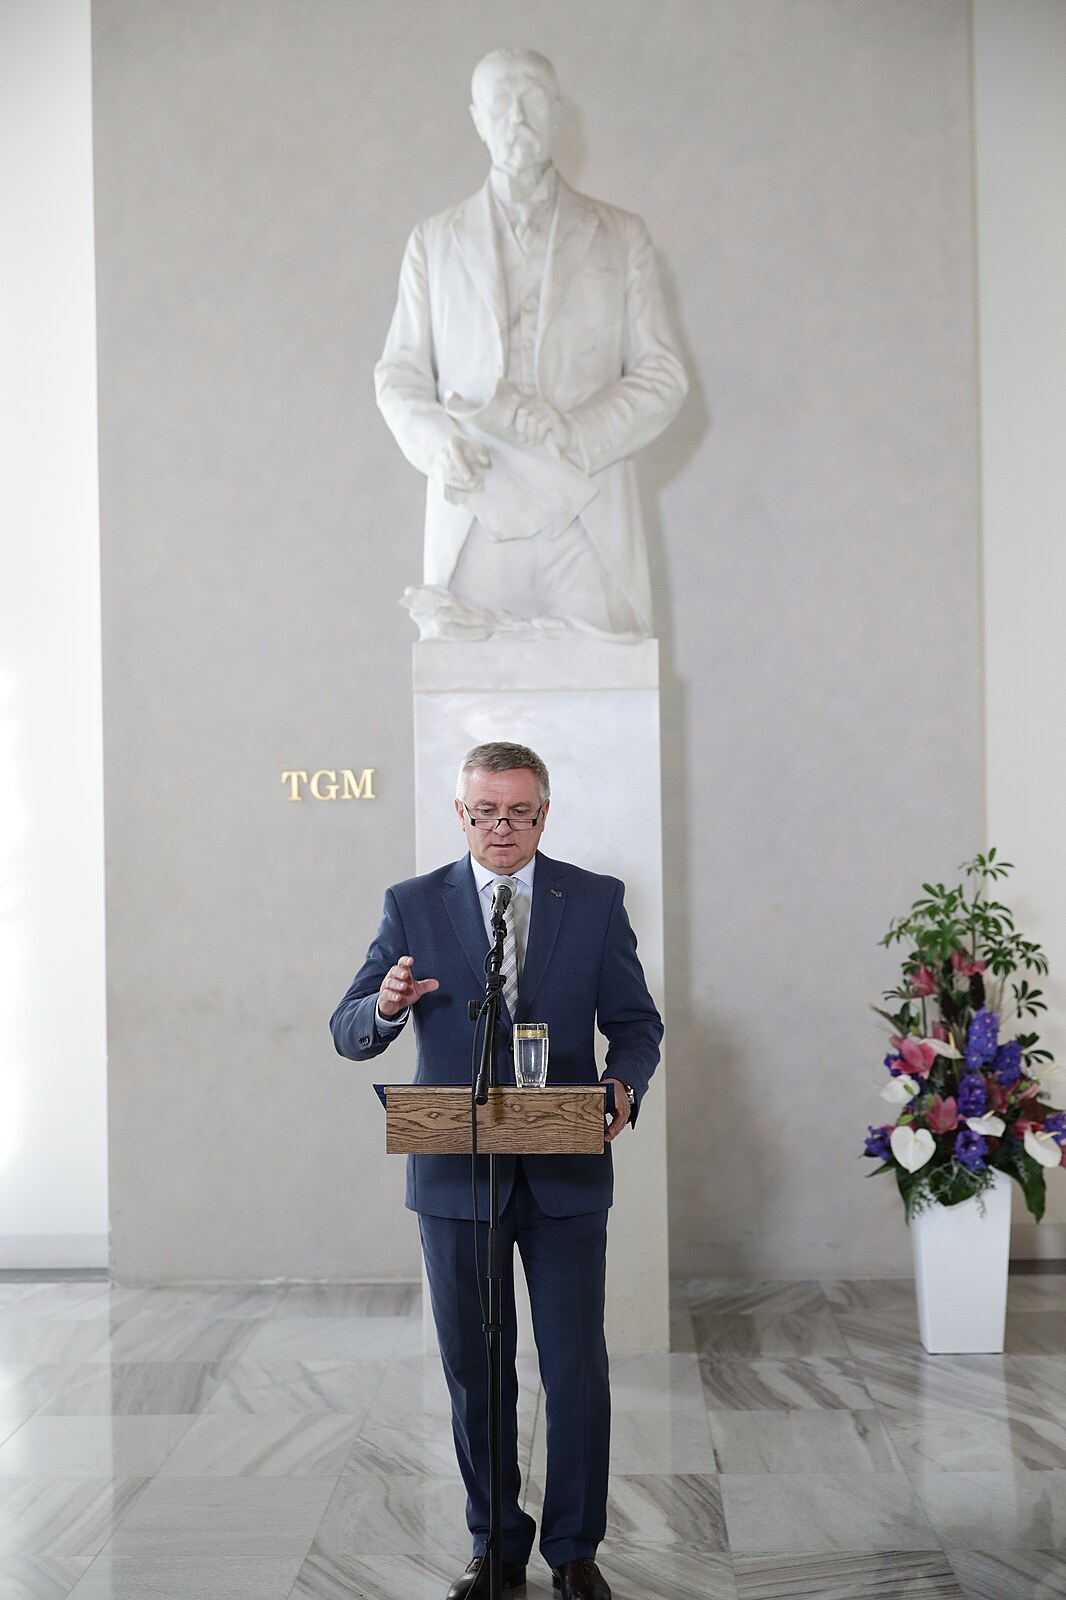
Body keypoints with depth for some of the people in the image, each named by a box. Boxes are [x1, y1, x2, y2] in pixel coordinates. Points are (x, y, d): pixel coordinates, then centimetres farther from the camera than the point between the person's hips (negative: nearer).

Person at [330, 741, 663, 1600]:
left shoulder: (596, 899, 3)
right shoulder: (413, 905, 2)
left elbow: (637, 1022, 4)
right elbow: (349, 1034, -1)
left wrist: (623, 1085, -17)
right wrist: (384, 1007, -25)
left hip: (566, 1172, 0)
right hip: (456, 1173, 0)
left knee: (577, 1367, 4)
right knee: (475, 1369, 10)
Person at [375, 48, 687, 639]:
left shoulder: (620, 237, 13)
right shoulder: (435, 241, 15)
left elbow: (662, 375, 7)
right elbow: (399, 372, 13)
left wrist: (572, 436, -11)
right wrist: (438, 441, -9)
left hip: (587, 525, 0)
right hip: (473, 520, 0)